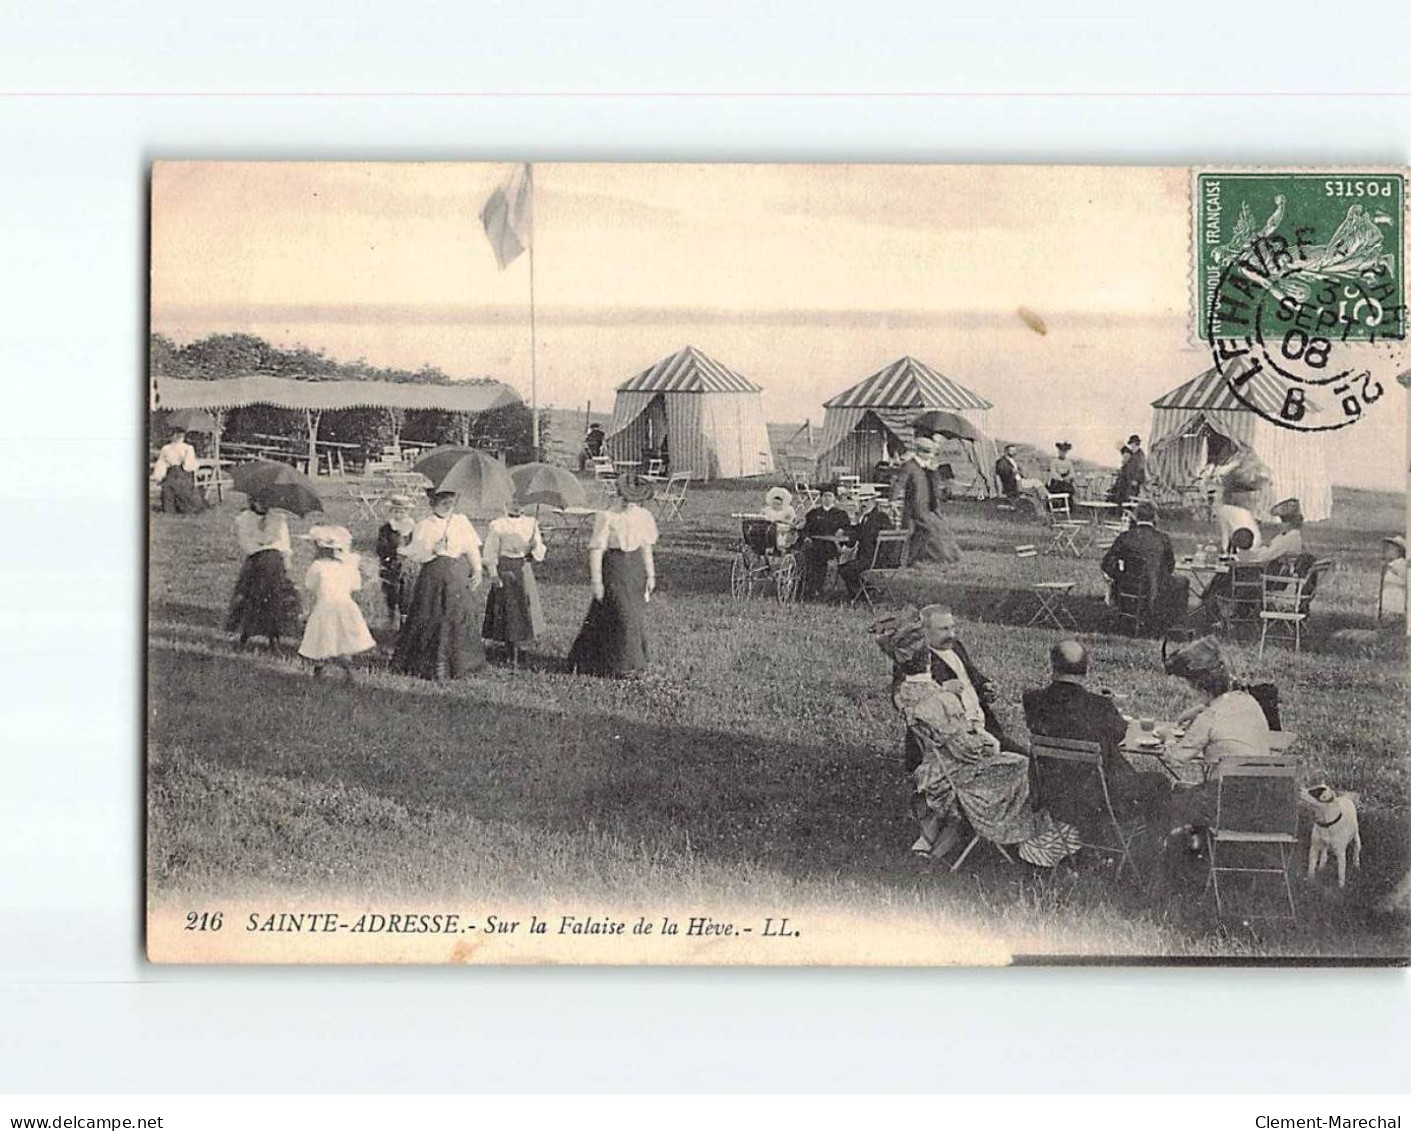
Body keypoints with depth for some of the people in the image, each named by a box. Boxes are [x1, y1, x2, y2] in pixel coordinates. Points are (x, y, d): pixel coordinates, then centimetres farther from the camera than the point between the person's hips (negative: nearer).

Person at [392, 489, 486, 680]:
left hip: (457, 574, 2)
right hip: (433, 574, -2)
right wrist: (432, 551, -20)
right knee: (431, 619, -2)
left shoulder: (461, 522, 7)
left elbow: (472, 549, 9)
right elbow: (414, 555, -4)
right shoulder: (424, 526, -1)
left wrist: (477, 571, 2)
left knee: (458, 617, 2)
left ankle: (456, 664, 11)